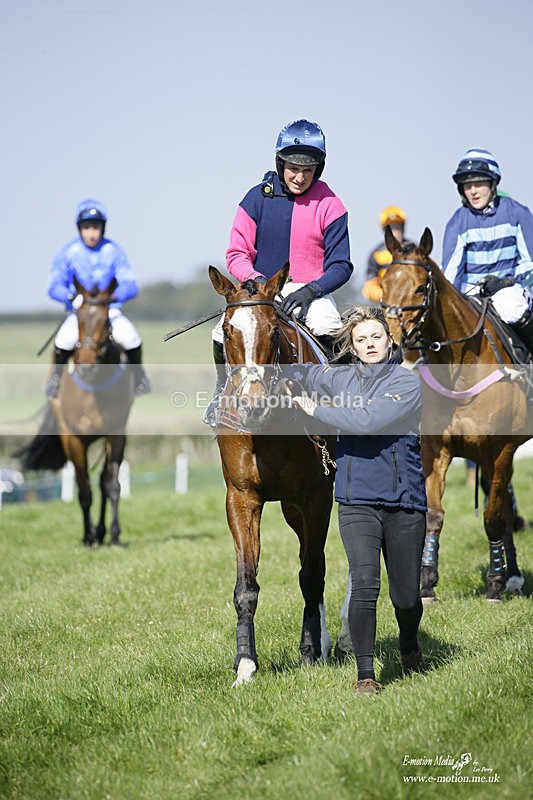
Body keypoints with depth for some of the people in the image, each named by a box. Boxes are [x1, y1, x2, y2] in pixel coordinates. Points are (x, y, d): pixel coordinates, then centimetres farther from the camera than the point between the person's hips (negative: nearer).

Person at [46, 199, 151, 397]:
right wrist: (72, 297, -26)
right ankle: (56, 376, -1)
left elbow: (130, 285, -6)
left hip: (109, 309, 1)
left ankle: (138, 375, 2)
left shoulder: (113, 251, -3)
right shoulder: (69, 252, -4)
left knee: (131, 339, -27)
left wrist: (114, 296, -28)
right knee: (64, 340, -30)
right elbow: (54, 286, -5)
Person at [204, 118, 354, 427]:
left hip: (311, 293, -1)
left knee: (329, 329, -34)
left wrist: (311, 290, -23)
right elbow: (237, 253, 2)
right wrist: (254, 280, -19)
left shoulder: (330, 206, -3)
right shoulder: (258, 198, 0)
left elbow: (340, 265, -5)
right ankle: (224, 390, 5)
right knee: (224, 334, -25)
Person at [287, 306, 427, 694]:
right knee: (365, 586, -16)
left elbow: (367, 422, -19)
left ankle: (410, 649, 40)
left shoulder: (407, 383, -7)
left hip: (404, 501, -2)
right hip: (357, 501, 2)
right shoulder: (342, 379, 7)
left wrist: (317, 410, -12)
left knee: (406, 595, 8)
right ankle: (365, 674, -7)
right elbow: (297, 373, 19)